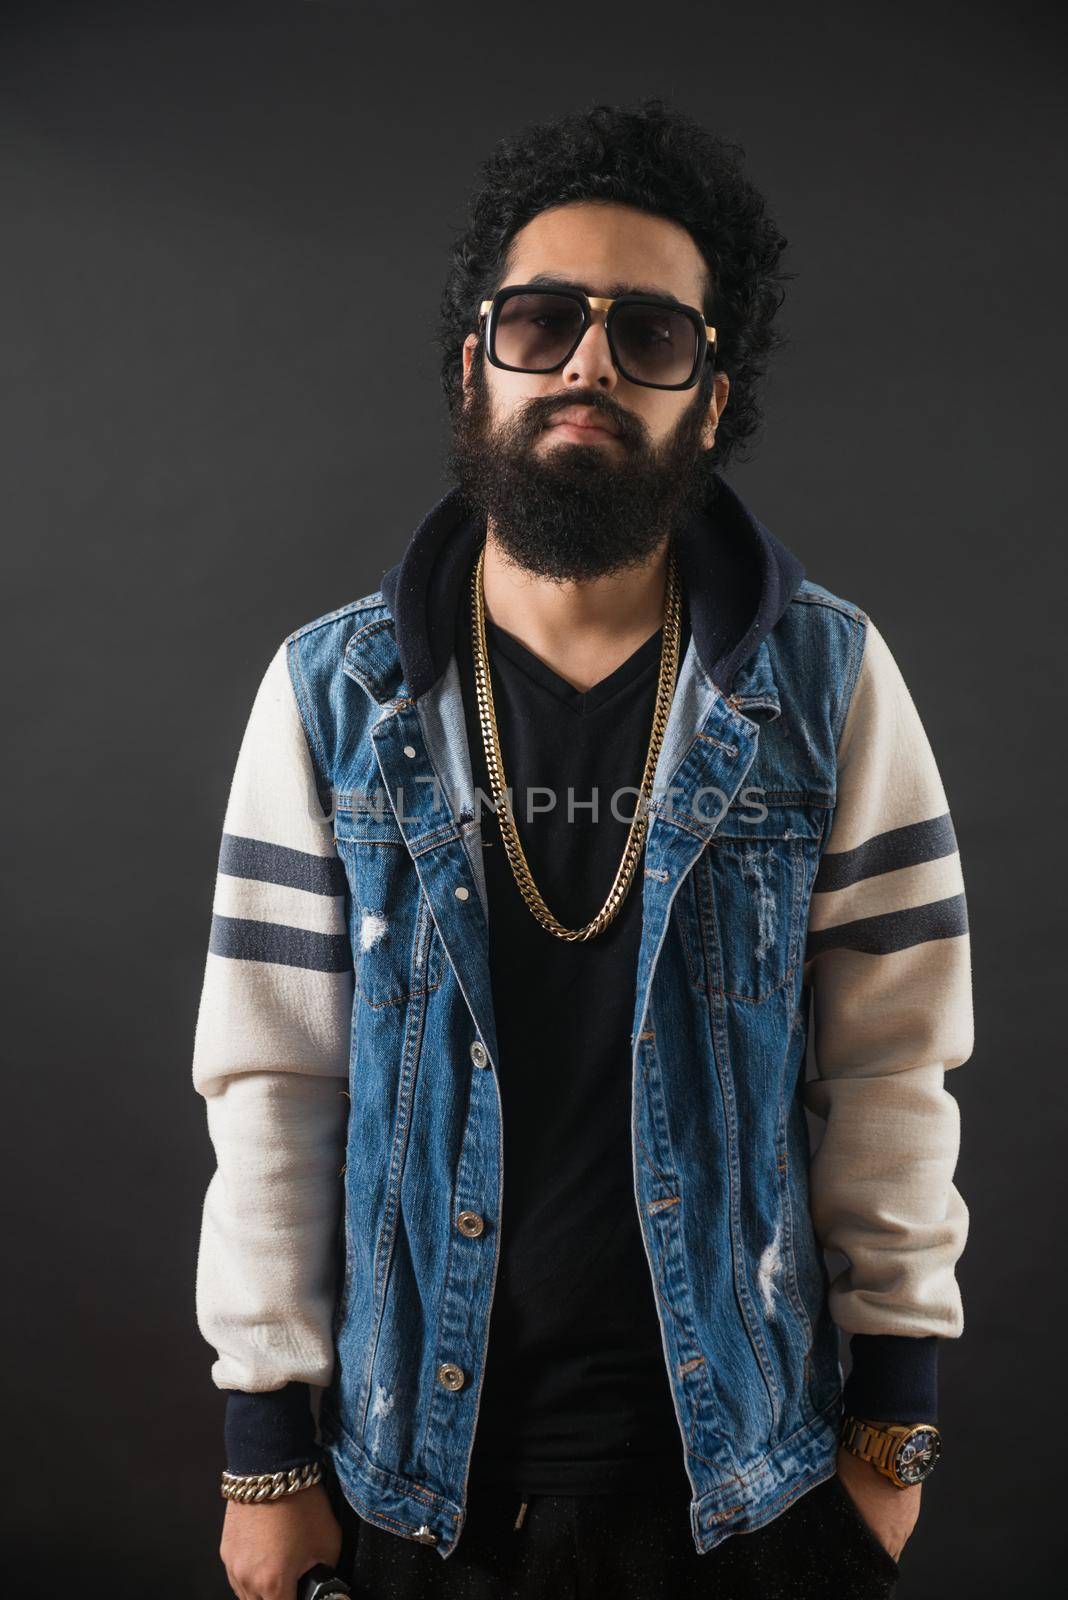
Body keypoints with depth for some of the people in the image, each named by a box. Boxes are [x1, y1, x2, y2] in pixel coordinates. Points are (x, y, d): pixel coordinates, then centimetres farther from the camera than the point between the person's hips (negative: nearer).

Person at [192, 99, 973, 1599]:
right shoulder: (332, 694, -6)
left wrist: (896, 1419, -2)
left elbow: (892, 1061, -4)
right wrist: (268, 1442, -2)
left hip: (746, 1459, 0)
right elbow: (273, 1074, -4)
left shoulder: (830, 683, -7)